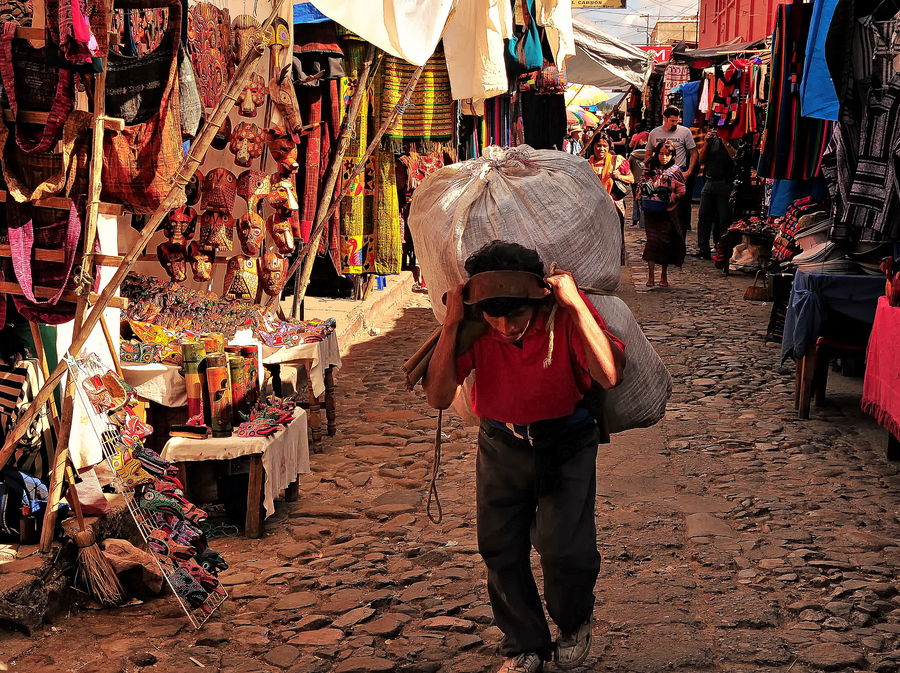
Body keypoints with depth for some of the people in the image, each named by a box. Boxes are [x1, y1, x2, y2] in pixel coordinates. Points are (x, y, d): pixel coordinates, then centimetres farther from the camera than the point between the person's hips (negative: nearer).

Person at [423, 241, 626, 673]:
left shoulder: (564, 313, -24)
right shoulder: (473, 328, -19)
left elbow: (610, 376, -38)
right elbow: (438, 398, -25)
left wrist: (576, 306, -39)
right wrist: (450, 325, -31)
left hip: (567, 443, -2)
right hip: (502, 445, 3)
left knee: (565, 549, -13)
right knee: (501, 551, 5)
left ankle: (573, 625, 21)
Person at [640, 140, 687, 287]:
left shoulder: (675, 170, 3)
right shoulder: (650, 168, 7)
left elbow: (681, 191, 1)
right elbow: (642, 185, 14)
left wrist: (674, 198, -15)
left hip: (667, 211, -1)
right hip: (650, 211, 1)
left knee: (665, 241, 2)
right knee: (652, 239, -5)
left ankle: (664, 275, 14)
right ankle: (651, 275, 0)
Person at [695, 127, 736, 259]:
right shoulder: (712, 138, 15)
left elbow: (736, 157, -18)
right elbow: (701, 160, 11)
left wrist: (725, 141, -18)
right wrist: (706, 143, -1)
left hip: (725, 183, -6)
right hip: (709, 182, 6)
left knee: (724, 220, -3)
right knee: (703, 216, 2)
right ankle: (703, 249, 6)